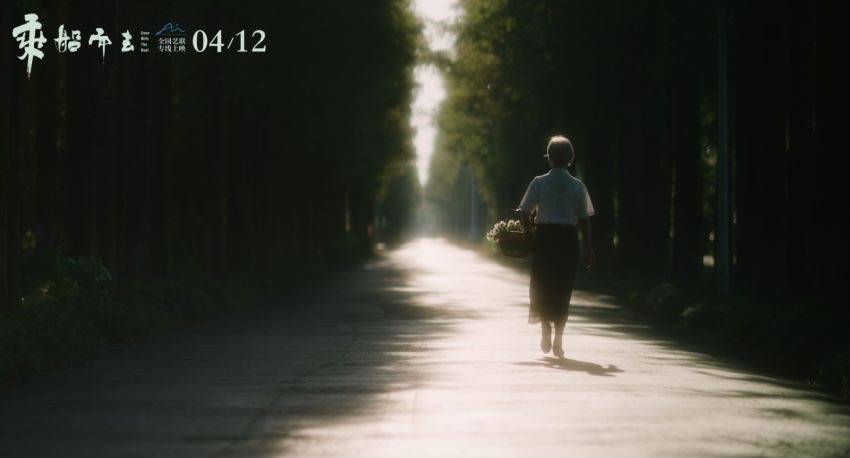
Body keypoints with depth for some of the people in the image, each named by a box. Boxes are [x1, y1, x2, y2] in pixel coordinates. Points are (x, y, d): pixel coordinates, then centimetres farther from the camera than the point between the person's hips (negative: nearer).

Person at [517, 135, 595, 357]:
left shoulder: (539, 183, -2)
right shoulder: (578, 186, 1)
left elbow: (525, 213, -4)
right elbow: (584, 220, 2)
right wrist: (588, 249, 7)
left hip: (544, 237, -1)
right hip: (569, 239, 1)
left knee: (542, 286, 12)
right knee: (563, 289, 8)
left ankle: (545, 328, -7)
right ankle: (558, 338, 6)